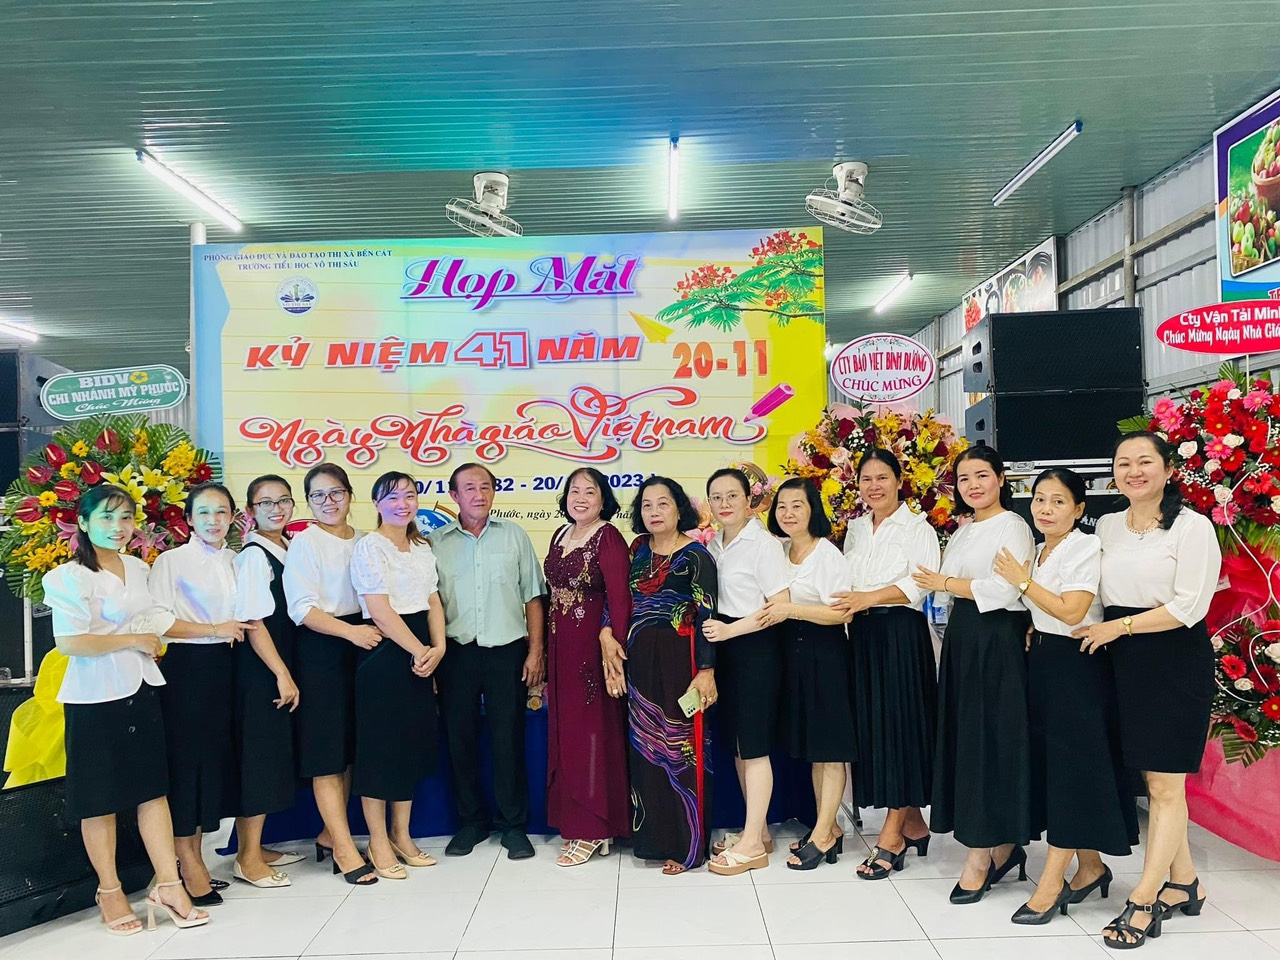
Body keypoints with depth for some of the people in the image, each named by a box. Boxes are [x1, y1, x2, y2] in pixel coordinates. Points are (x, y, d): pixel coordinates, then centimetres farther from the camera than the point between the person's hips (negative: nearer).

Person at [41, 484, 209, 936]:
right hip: (94, 699, -6)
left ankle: (168, 885, 12)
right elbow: (69, 643, -21)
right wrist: (132, 641, -14)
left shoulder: (140, 569, 10)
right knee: (100, 799, 6)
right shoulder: (70, 576, -11)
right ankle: (109, 891, 21)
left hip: (142, 692, 6)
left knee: (153, 789, 6)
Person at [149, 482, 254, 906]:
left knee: (215, 756, 8)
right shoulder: (171, 561, -5)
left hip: (223, 666, 6)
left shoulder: (236, 562, 11)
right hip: (185, 668, -5)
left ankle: (196, 853, 20)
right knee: (184, 756, -3)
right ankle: (186, 861, 7)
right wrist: (214, 629, -15)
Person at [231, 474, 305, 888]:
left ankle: (254, 847, 26)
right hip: (260, 669, -8)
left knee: (274, 754, 14)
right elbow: (254, 622, -17)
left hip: (282, 665, 8)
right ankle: (248, 858, 10)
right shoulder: (253, 556, -13)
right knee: (258, 755, -2)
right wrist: (282, 675, -18)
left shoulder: (289, 551, 10)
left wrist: (288, 673, 11)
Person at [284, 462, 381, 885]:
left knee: (349, 747, 11)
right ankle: (344, 849, 3)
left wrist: (374, 631, 4)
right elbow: (303, 608, -13)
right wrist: (350, 631, -23)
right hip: (321, 649, -6)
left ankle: (330, 835, 25)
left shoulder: (364, 541, 11)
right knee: (327, 751, -3)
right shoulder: (305, 543, -5)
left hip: (361, 645, 6)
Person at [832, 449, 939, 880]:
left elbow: (920, 583, -13)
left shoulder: (917, 527, -3)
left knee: (899, 725, -5)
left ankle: (892, 835, 0)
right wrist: (849, 604, 1)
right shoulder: (856, 528, 16)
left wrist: (870, 597, -20)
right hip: (864, 635, 6)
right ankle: (912, 823, 19)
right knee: (871, 724, 6)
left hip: (902, 633, -6)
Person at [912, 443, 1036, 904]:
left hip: (996, 642, -8)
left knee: (988, 743, -4)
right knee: (965, 741, 8)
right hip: (962, 640, 9)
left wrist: (945, 583, -9)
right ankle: (1002, 846, 19)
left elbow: (1002, 589, -18)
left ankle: (981, 855, 3)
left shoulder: (1012, 527, -8)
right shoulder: (963, 532, 18)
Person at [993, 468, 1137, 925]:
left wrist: (1022, 581, -14)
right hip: (1042, 661, 9)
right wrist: (1032, 634, 7)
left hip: (1077, 665, -9)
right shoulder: (1040, 551, 13)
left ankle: (1051, 883, 1)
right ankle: (1090, 867, 26)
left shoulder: (1085, 548, -11)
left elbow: (1071, 612, -20)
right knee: (1048, 763, 11)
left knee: (1072, 766, -4)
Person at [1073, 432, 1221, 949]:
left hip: (1176, 661, -6)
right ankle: (1183, 884, 27)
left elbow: (1189, 607, -14)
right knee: (1152, 780, 12)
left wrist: (1119, 627, -12)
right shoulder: (1106, 526, 10)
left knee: (1165, 784, -1)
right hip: (1125, 662, 6)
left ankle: (1143, 902, 5)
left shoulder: (1192, 526, -8)